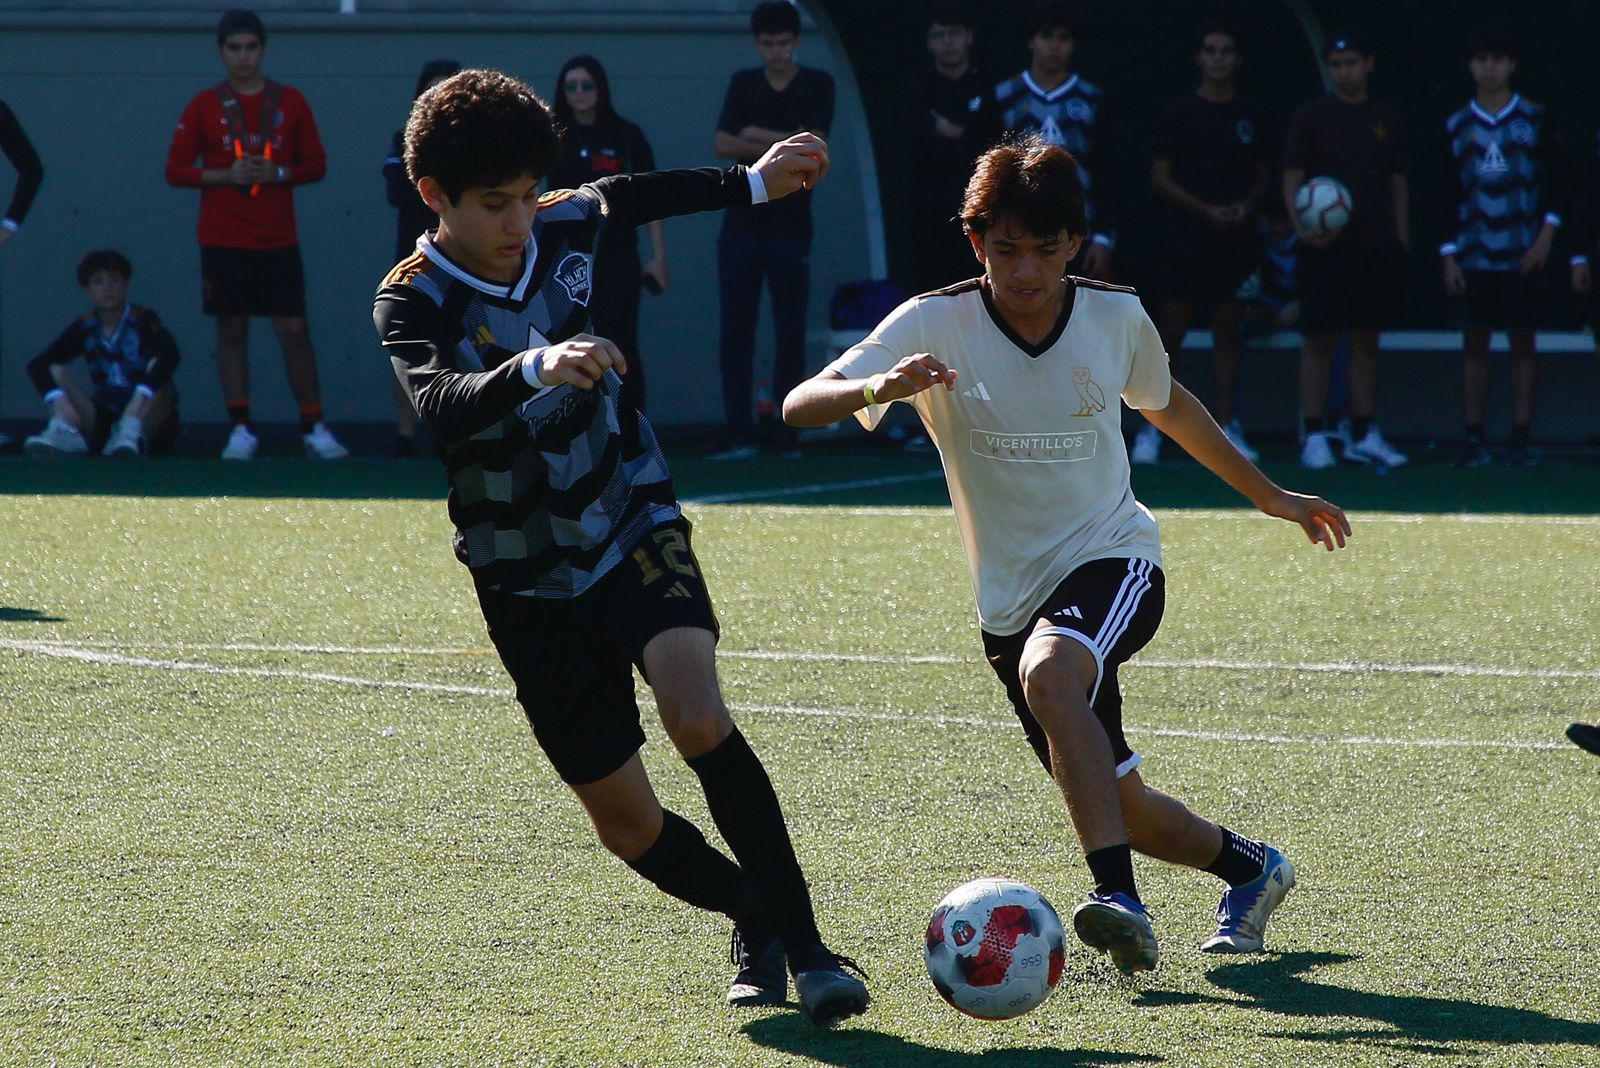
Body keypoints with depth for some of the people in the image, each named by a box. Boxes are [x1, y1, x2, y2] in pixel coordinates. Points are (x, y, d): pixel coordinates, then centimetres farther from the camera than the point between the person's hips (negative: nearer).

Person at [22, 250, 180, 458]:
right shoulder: (85, 327, 1)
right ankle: (64, 431, -39)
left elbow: (170, 355, -30)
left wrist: (142, 395, -46)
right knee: (55, 371, -11)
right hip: (105, 419, 4)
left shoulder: (142, 320, -9)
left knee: (157, 368, -28)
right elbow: (38, 365, -9)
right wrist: (58, 401, -29)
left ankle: (131, 431, -52)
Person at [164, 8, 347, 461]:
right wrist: (226, 175, -12)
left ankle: (314, 429, 1)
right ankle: (240, 430, 5)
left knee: (294, 330, -3)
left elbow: (316, 165, 8)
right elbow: (176, 170, 2)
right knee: (232, 331, 0)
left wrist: (277, 173, -11)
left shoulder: (289, 102, 6)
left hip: (278, 241, 1)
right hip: (223, 242, -1)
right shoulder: (205, 106, 3)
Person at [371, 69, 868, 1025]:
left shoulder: (564, 229, -4)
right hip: (529, 581, -1)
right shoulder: (412, 305, -16)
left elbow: (631, 197, 21)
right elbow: (438, 408, -37)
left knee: (698, 717, -27)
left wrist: (753, 185, 24)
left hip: (635, 524, 1)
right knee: (626, 821, 1)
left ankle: (804, 945, -24)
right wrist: (534, 367, -54)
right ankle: (755, 919, 29)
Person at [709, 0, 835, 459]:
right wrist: (783, 145, -10)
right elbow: (722, 146, -2)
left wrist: (756, 136, -5)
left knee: (790, 336, -1)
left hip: (791, 227, -2)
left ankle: (788, 436, 4)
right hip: (742, 223, 2)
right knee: (735, 335, -2)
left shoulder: (817, 86, 3)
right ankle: (740, 435, 0)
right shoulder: (744, 84, 10)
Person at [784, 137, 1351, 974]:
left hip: (1115, 564, -2)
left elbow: (1167, 406, 18)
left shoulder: (1117, 318, -5)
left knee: (1048, 673, -36)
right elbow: (801, 407, -22)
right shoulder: (935, 325, -12)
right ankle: (1250, 867, 39)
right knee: (1118, 806, 8)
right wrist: (877, 387, -44)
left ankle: (1119, 899, -41)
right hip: (1011, 597, 2)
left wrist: (1269, 496, 26)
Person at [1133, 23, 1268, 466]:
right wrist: (1204, 209, -13)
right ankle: (1150, 429, 0)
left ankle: (1225, 426, 8)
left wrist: (1247, 206, -4)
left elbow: (1263, 173, 17)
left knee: (1227, 329, 5)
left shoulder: (1249, 116, 10)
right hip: (1187, 235, -3)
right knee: (1171, 329, -4)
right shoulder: (1181, 112, 0)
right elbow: (1159, 176, -1)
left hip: (1236, 237, 3)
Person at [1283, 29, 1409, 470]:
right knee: (1320, 339, -4)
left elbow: (1399, 185, 15)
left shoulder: (1387, 120, 11)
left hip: (1377, 248, 3)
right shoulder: (1311, 116, 1)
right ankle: (1315, 437, 0)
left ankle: (1363, 435, 12)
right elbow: (1292, 179, -1)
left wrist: (1401, 243, 7)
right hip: (1326, 248, -3)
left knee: (1366, 341, 6)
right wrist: (1302, 226, -18)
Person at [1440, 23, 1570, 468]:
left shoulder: (1537, 119, 2)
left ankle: (1522, 440, 4)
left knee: (1523, 343, 0)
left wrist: (1545, 238, -8)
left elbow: (1559, 182, 2)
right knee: (1474, 344, 2)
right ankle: (1474, 440, 6)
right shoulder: (1456, 126, 8)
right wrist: (1447, 256, 3)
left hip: (1522, 257, -2)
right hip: (1473, 256, 2)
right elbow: (1447, 195, 9)